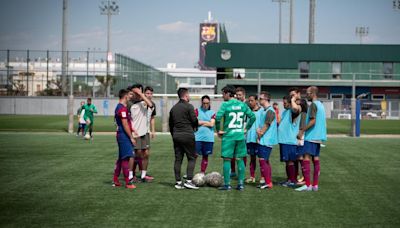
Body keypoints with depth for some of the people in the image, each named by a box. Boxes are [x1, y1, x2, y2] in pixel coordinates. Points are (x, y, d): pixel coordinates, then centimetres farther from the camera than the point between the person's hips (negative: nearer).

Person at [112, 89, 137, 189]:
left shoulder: (118, 107, 15)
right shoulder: (123, 108, -16)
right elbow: (125, 125, -19)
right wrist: (131, 137, -16)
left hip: (120, 135, 10)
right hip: (124, 135, -10)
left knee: (121, 158, 15)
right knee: (126, 158, -7)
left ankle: (115, 180, 20)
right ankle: (127, 182, -5)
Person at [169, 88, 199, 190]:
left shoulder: (173, 108, 12)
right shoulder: (189, 106, -8)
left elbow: (170, 123, 16)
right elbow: (195, 120, -10)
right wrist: (195, 127, 11)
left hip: (176, 135, 6)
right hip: (187, 135, -6)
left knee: (178, 159, 8)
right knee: (192, 158, 2)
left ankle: (178, 182, 8)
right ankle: (188, 181, -6)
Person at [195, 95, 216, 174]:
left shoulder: (212, 113, 8)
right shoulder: (197, 111, 5)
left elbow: (211, 124, -4)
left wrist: (201, 123, -3)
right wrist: (206, 122, -5)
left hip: (208, 138, 2)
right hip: (197, 137, -2)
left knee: (205, 155, 8)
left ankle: (202, 173, 18)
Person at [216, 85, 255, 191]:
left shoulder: (225, 105, -9)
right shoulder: (242, 105, 7)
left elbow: (218, 117, -20)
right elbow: (252, 116, 8)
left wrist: (218, 130, -7)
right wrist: (246, 128, 12)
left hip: (228, 136, -5)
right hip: (240, 136, 5)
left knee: (227, 159, 2)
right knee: (240, 159, 10)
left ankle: (227, 184, 2)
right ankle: (241, 184, 11)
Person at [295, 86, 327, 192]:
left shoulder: (313, 105, -12)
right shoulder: (321, 105, 17)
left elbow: (312, 121, -20)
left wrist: (302, 131, -14)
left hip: (311, 136, -9)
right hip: (318, 137, 9)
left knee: (306, 158, -9)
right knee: (316, 159, 8)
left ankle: (307, 185, -13)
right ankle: (315, 185, 9)